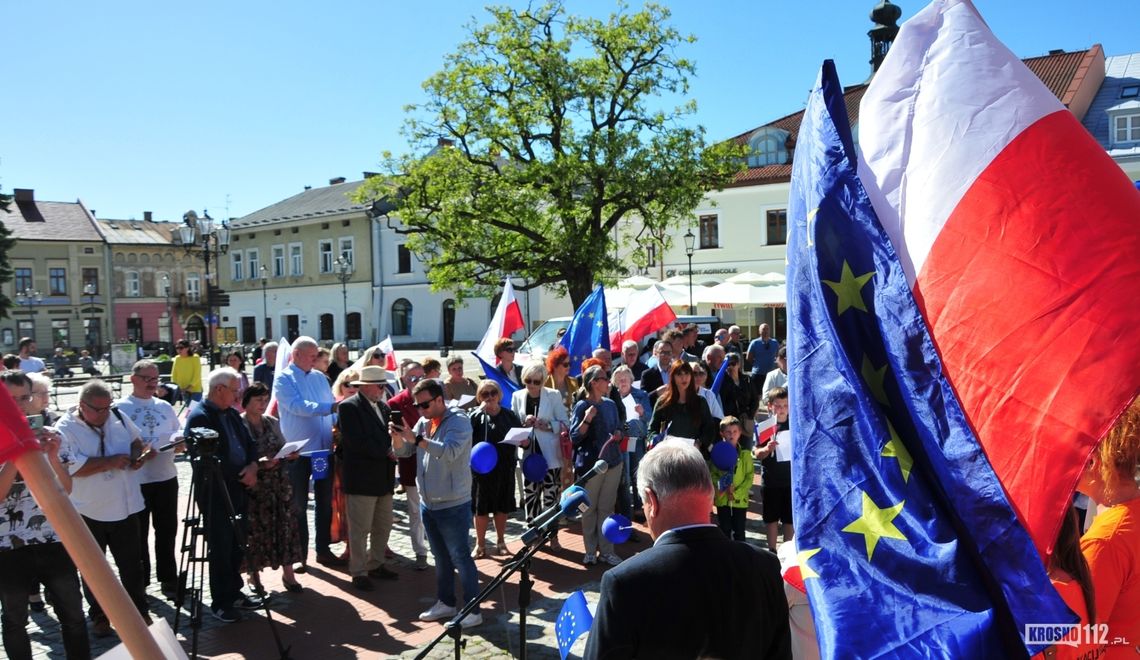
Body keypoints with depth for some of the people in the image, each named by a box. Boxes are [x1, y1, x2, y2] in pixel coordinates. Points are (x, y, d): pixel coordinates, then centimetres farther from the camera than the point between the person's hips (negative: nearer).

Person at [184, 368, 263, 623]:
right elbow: (207, 458, -19)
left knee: (237, 545, 14)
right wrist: (240, 476, -14)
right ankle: (220, 602, 14)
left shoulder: (231, 413, 12)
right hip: (215, 493, -7)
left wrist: (253, 467, -3)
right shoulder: (199, 416, -13)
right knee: (220, 549, 2)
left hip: (238, 489, 7)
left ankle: (234, 593, 28)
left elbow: (249, 443, 16)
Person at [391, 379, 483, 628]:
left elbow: (450, 452, -29)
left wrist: (416, 439, -33)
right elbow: (403, 451, 8)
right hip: (428, 503, 7)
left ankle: (473, 610, 7)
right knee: (441, 558, 18)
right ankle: (446, 602, 30)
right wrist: (398, 436, -13)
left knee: (460, 558, -1)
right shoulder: (423, 422, 8)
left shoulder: (458, 421, -14)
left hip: (453, 505, -7)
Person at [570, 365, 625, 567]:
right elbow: (574, 437, -12)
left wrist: (618, 434, -2)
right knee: (590, 509, 7)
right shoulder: (582, 406, -9)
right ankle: (590, 551, 19)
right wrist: (586, 420, -24)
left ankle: (607, 551, 16)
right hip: (590, 464, -4)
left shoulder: (611, 404, 7)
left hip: (613, 462, 5)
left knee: (607, 508, 8)